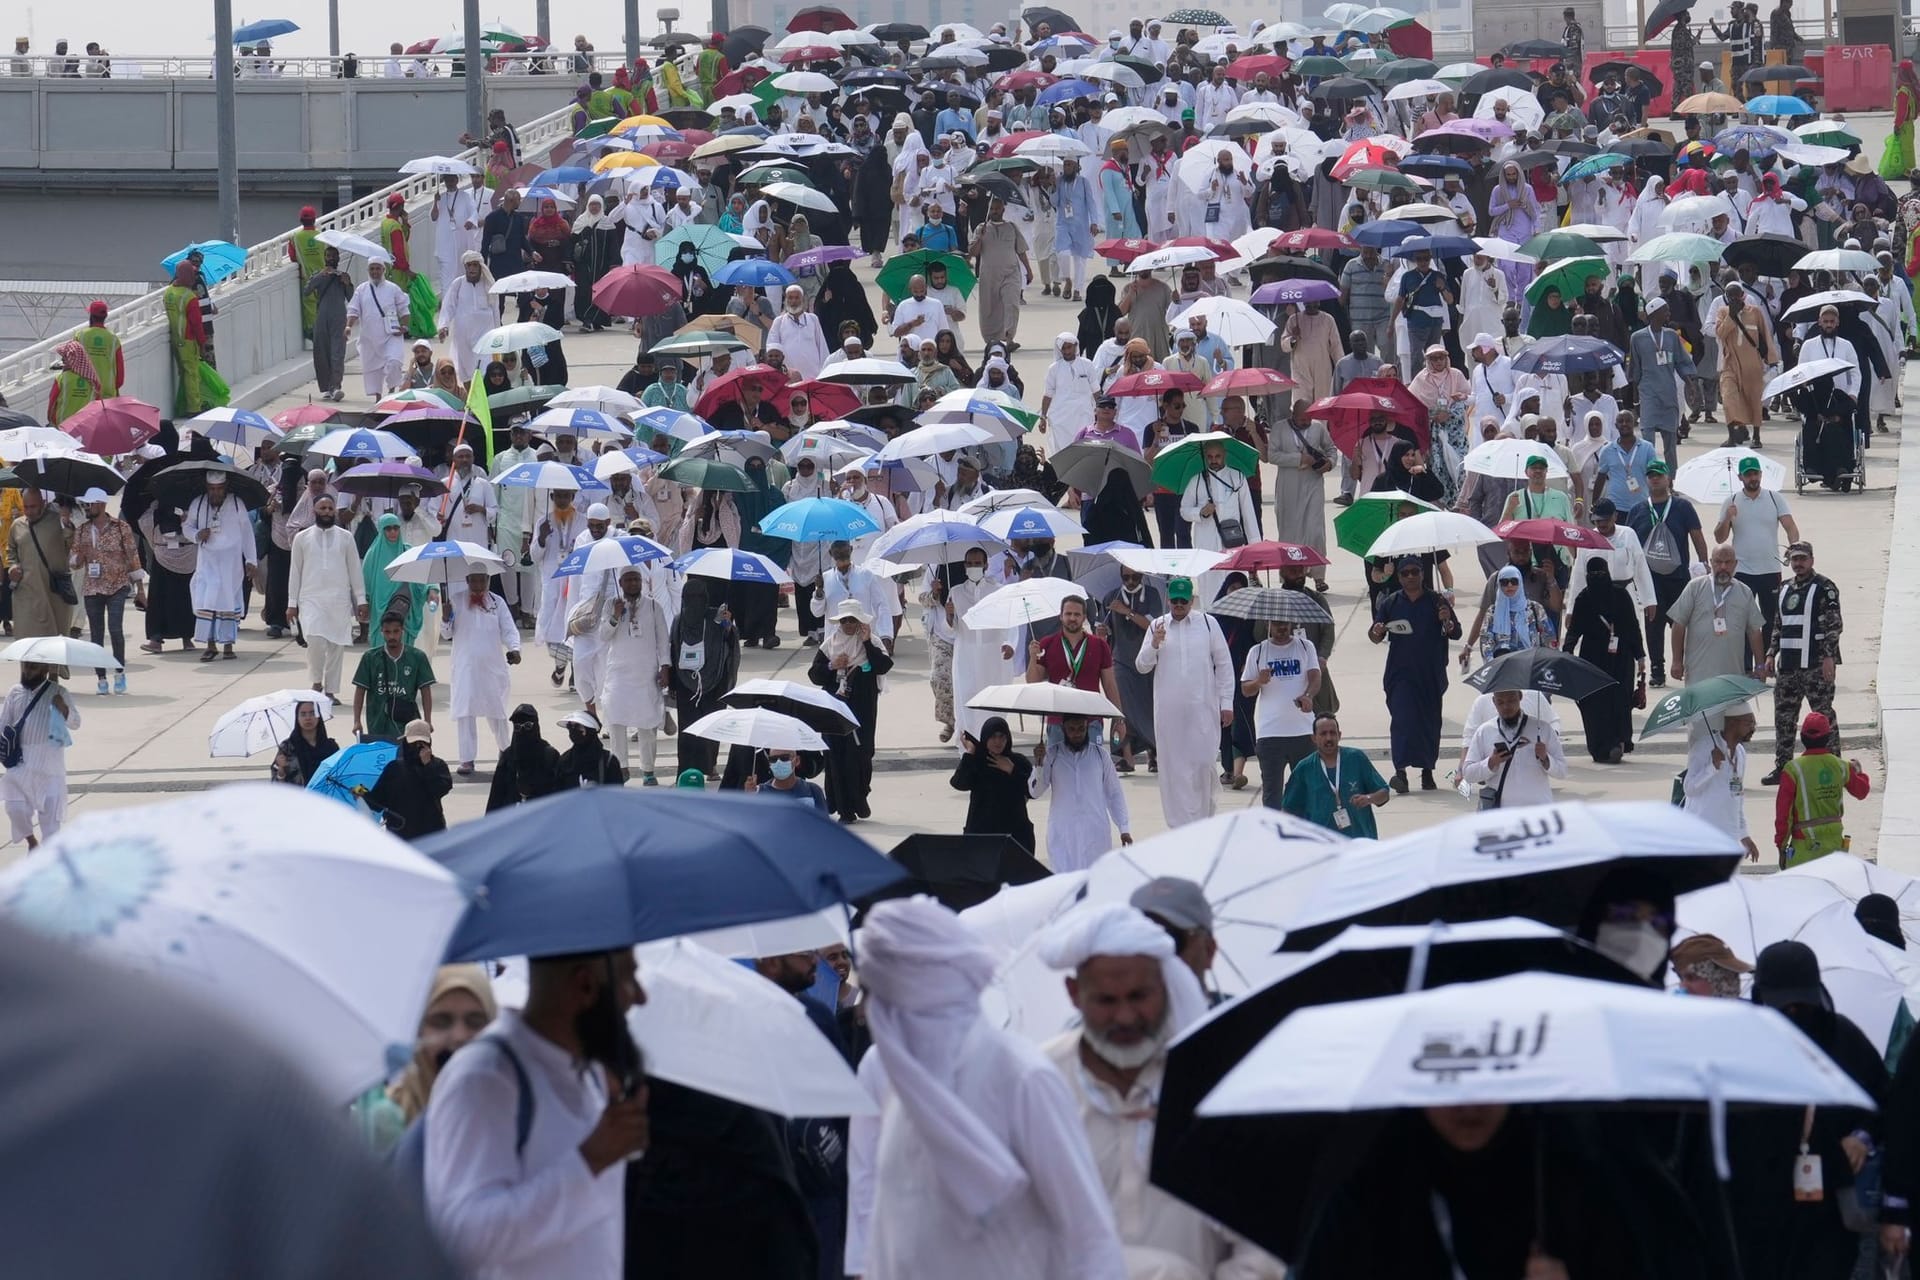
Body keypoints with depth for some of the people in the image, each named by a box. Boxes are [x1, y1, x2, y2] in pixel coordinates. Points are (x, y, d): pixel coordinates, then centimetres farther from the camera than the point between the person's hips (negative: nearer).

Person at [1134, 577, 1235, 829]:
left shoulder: (1208, 623, 5)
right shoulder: (1157, 626, 8)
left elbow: (1224, 664, 7)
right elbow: (1142, 666, 9)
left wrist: (1226, 703, 3)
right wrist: (1154, 645, -10)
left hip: (1203, 708, -1)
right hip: (1168, 710, 1)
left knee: (1203, 765, -3)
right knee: (1174, 767, 0)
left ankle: (1204, 821, 12)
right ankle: (1181, 825, 5)